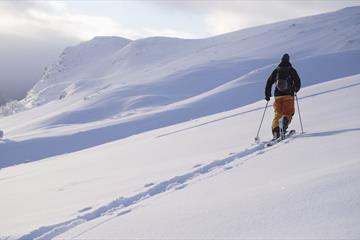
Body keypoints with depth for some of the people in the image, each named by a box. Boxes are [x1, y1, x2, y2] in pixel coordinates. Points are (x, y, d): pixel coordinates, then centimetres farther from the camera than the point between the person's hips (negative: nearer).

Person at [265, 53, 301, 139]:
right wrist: (295, 89, 21)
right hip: (288, 95, -2)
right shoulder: (291, 70, 4)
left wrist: (267, 94, 18)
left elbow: (269, 82, 10)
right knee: (288, 114, 4)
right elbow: (297, 82, 0)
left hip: (277, 95, 2)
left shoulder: (276, 70, 10)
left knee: (278, 114, 10)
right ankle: (285, 120, -31)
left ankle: (275, 131, -10)